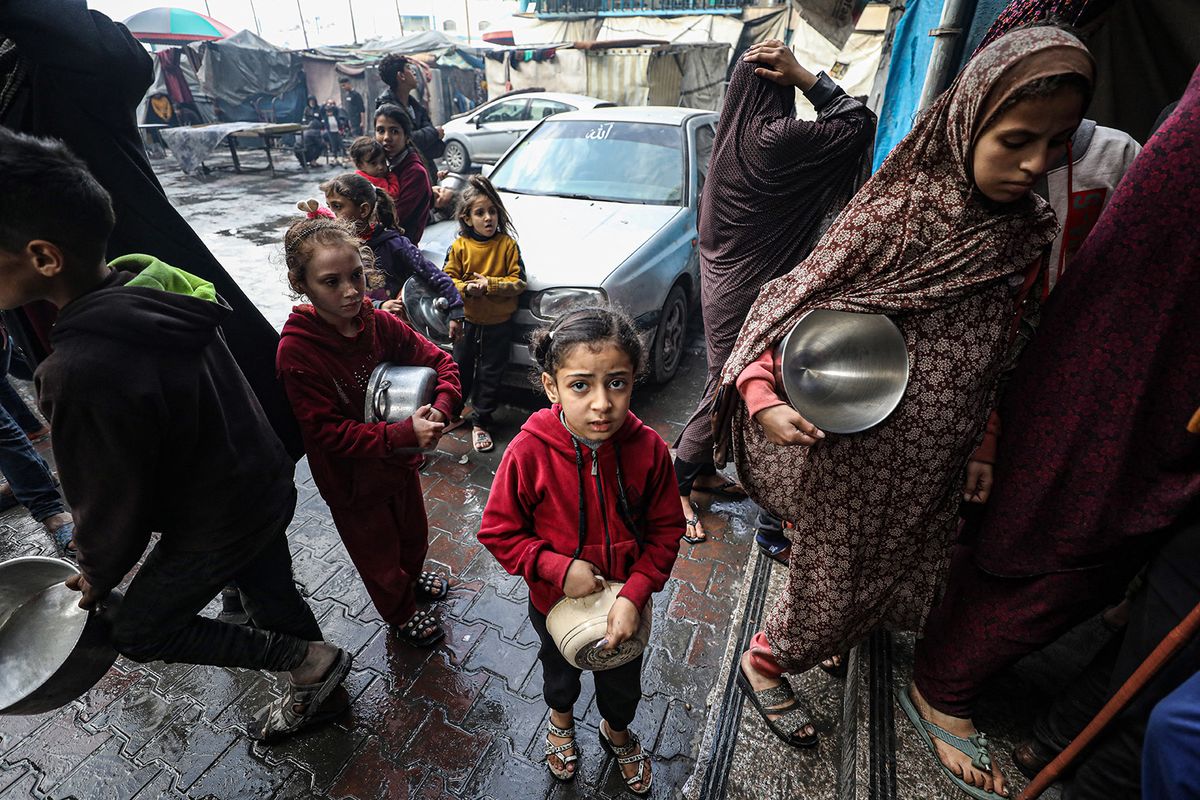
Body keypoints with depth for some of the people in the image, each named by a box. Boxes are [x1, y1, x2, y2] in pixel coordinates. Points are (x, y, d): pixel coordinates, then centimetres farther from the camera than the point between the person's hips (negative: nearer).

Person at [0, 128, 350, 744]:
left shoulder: (82, 371, -33)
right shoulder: (156, 291, -8)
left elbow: (110, 505, -19)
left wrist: (98, 576, 2)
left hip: (217, 524, -7)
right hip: (266, 486, 7)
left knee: (139, 630, 17)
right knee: (271, 595, 25)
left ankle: (311, 661, 21)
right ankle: (318, 691, 47)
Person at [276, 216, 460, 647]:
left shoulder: (379, 323, -13)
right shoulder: (297, 350, -27)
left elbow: (440, 362, -8)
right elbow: (328, 432, -27)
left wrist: (439, 411, -27)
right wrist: (403, 434, -36)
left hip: (400, 458, 5)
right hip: (351, 478, -4)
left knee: (413, 531, 28)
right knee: (378, 551, 19)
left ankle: (411, 577, 60)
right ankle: (401, 612, 48)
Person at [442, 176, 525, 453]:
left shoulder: (508, 245, -8)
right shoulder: (459, 246, -5)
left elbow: (518, 282, -10)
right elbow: (447, 278, -2)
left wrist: (490, 284, -21)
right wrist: (465, 288, -21)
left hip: (498, 323, -1)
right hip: (467, 320, 1)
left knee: (490, 374, 8)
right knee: (461, 368, 16)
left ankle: (480, 422, 23)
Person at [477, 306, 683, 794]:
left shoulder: (648, 449, -25)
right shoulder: (529, 453, -30)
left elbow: (666, 530, -13)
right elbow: (498, 532, -18)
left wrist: (635, 594, -22)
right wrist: (559, 567, -27)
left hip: (625, 605, 1)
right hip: (555, 602, 0)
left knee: (623, 684, 29)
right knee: (561, 672, 32)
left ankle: (616, 731, 65)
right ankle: (561, 719, 68)